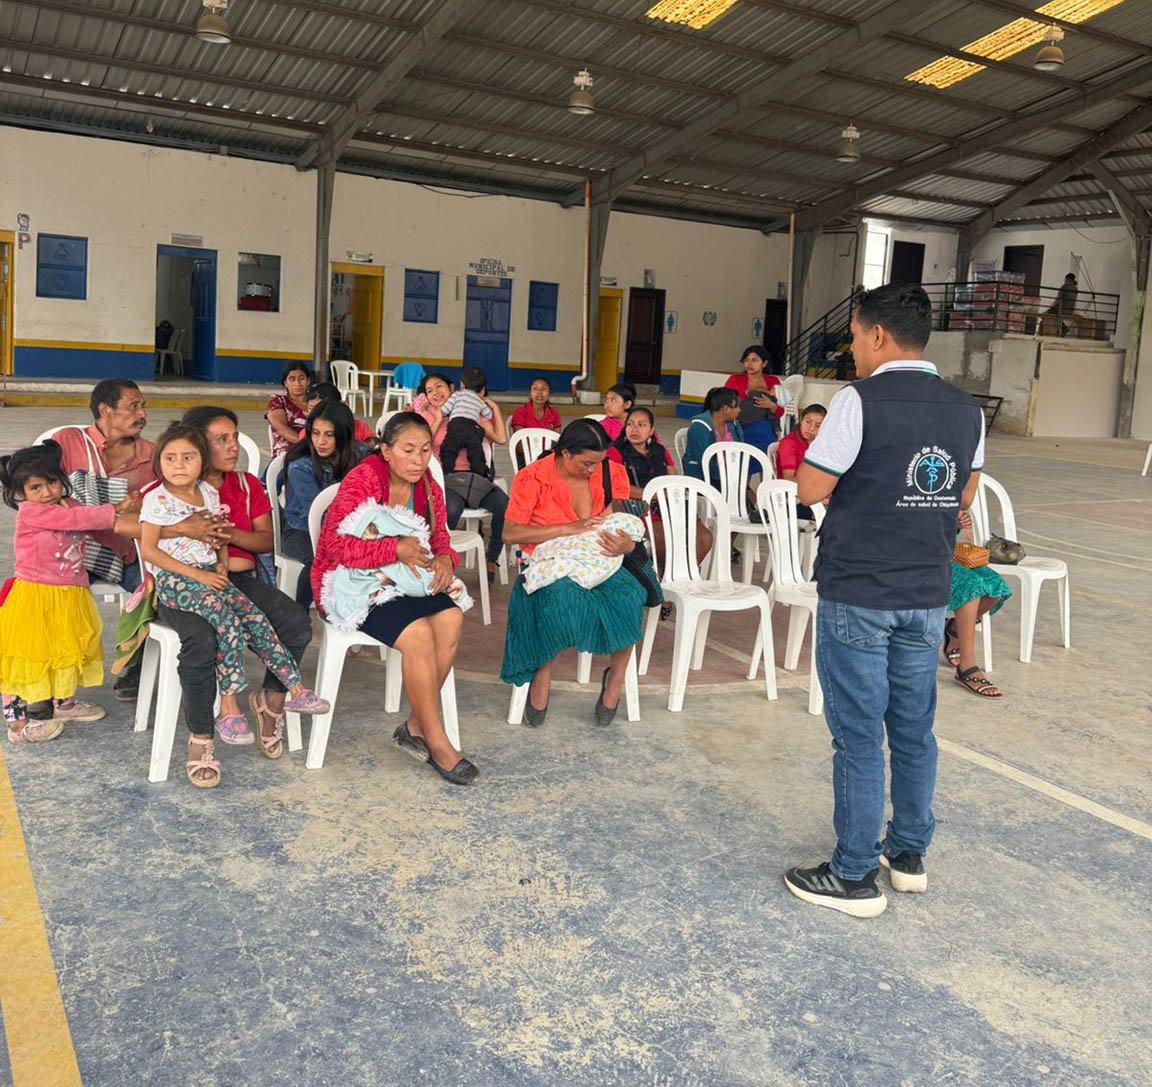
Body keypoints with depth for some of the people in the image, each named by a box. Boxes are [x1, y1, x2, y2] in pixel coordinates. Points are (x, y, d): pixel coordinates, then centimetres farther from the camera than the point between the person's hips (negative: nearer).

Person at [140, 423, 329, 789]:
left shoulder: (209, 493, 11)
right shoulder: (157, 499, -6)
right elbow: (148, 550, -11)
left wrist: (221, 566, 2)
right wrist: (194, 574, -15)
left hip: (208, 575, 6)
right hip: (172, 580, -6)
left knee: (251, 614, -12)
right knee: (226, 617, -26)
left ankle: (294, 688, -6)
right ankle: (230, 705, -23)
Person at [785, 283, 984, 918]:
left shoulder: (860, 401, -15)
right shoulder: (965, 411, 5)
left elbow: (810, 489, -13)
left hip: (857, 596, -6)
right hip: (927, 596, 6)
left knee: (858, 734, 2)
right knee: (914, 728, 17)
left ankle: (854, 877, 11)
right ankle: (910, 854, 31)